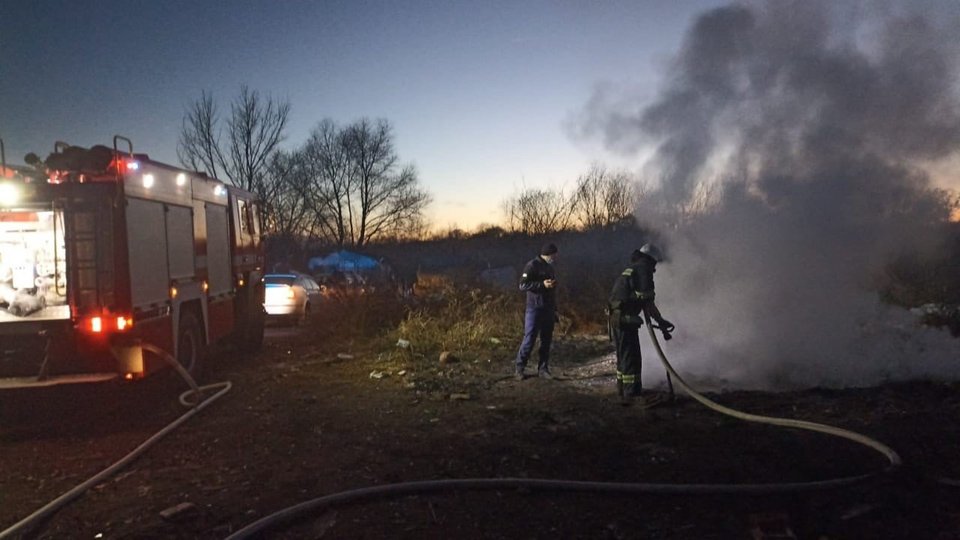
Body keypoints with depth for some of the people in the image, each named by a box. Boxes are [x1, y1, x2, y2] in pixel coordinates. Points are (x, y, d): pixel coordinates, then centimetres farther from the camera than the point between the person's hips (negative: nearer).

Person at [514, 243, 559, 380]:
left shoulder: (549, 267, 16)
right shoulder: (533, 265, -9)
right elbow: (523, 285, -17)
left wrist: (554, 309, 20)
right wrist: (542, 285, -24)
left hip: (548, 310, 8)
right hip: (535, 308, -8)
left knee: (546, 341, 8)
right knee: (529, 339, -7)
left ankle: (543, 369, 16)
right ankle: (519, 369, 4)